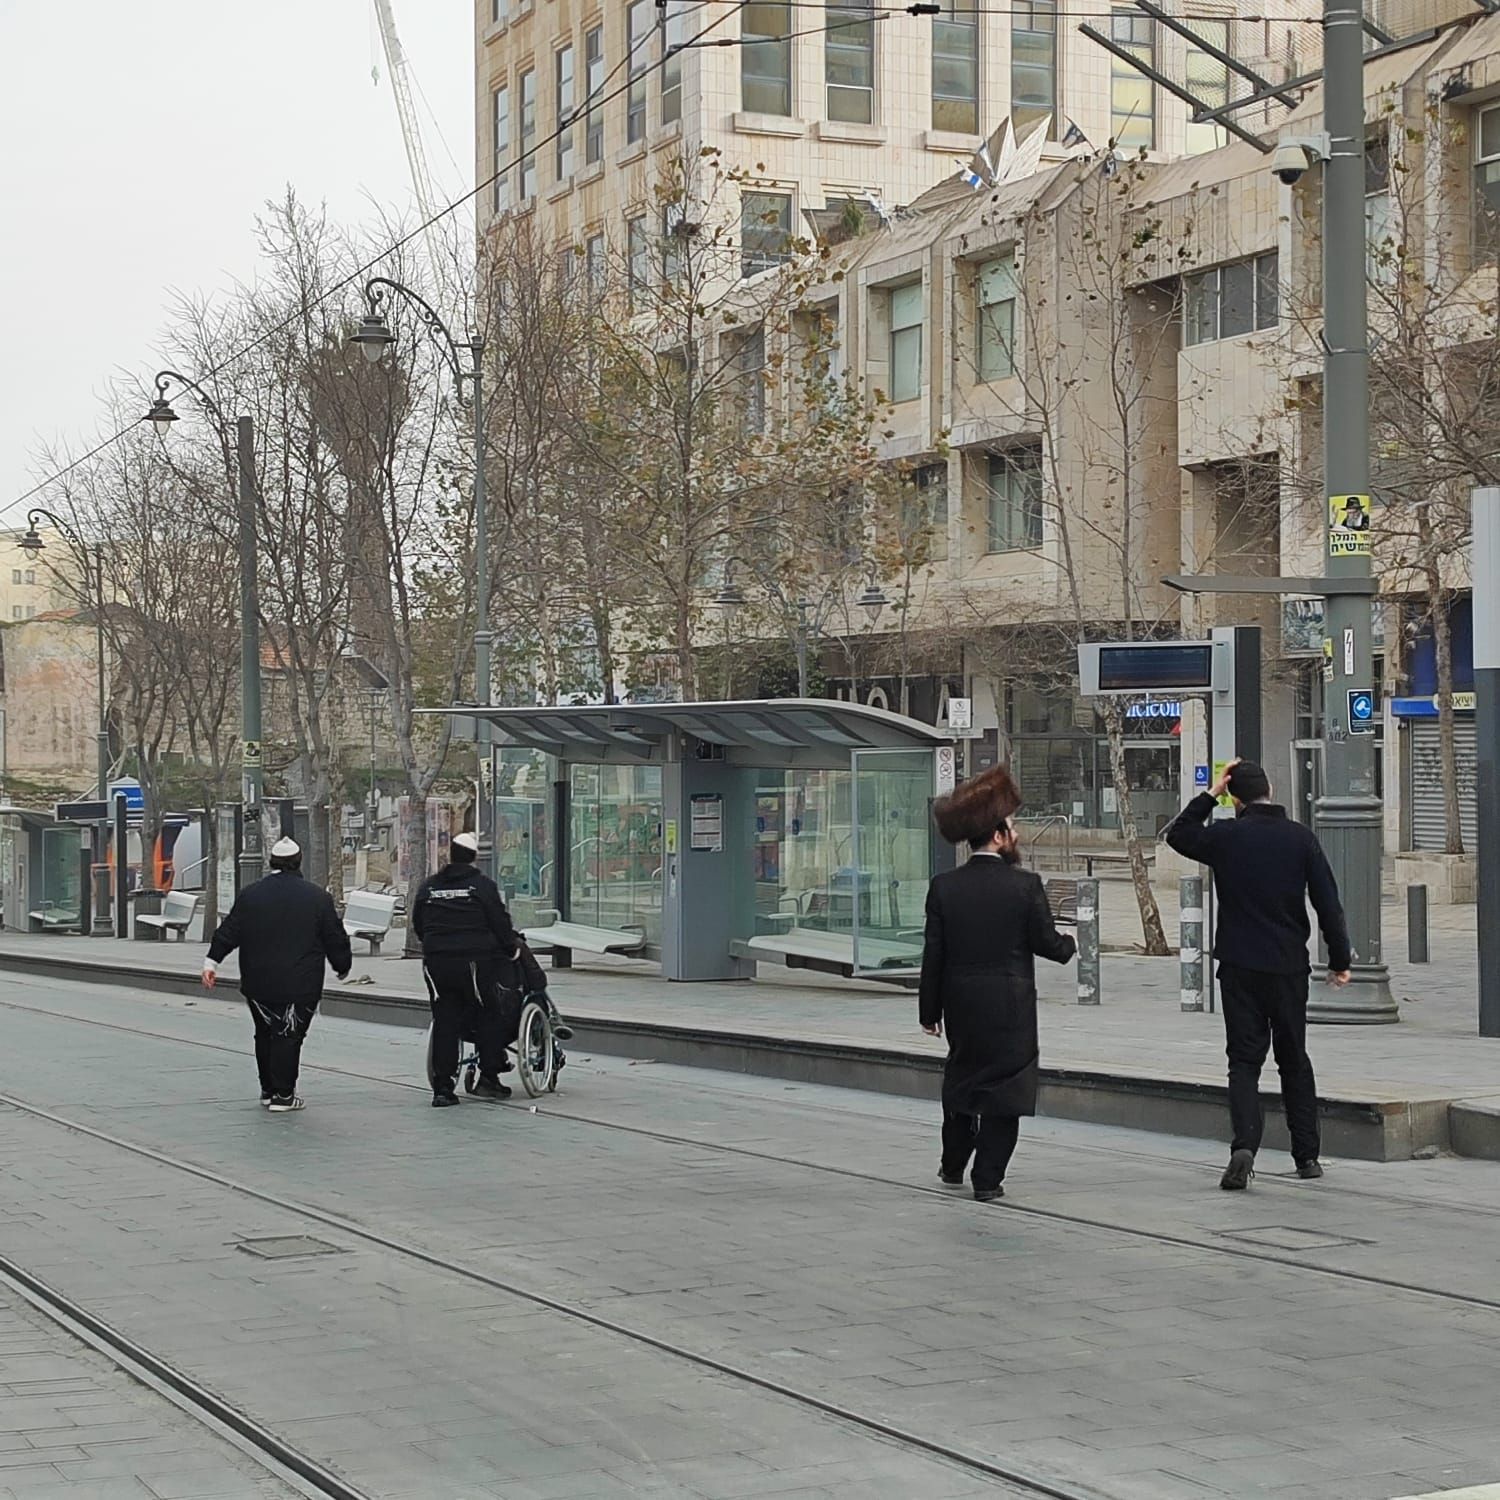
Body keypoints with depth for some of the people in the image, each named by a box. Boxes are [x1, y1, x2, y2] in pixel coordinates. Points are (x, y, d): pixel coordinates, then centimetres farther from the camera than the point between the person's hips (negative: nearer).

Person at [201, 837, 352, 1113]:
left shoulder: (250, 895, 3)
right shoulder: (318, 897, -3)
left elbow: (229, 931, 1)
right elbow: (336, 940, 2)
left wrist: (212, 961, 6)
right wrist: (343, 967, 18)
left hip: (257, 986, 3)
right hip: (300, 985, -3)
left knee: (265, 1035, 16)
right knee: (288, 1037, 1)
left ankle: (268, 1090, 22)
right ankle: (283, 1096, 0)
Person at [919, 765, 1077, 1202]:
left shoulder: (944, 887, -2)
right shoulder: (1025, 885, -11)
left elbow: (933, 954, 0)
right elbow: (1047, 942, -7)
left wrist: (930, 1010, 6)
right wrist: (1070, 945, 16)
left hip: (961, 1004, 4)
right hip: (1010, 1006, -4)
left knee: (960, 1078, 21)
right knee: (1004, 1083, 4)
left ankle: (953, 1165, 29)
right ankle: (988, 1178, 4)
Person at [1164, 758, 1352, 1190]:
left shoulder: (1224, 836, -5)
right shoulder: (1301, 838, -3)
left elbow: (1177, 834, 16)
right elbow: (1328, 903, -2)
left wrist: (1209, 794, 15)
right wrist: (1340, 960, 6)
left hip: (1239, 968, -1)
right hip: (1289, 968, 1)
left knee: (1244, 1060, 0)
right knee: (1294, 1060, 15)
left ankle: (1244, 1146, -21)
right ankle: (1307, 1155, 18)